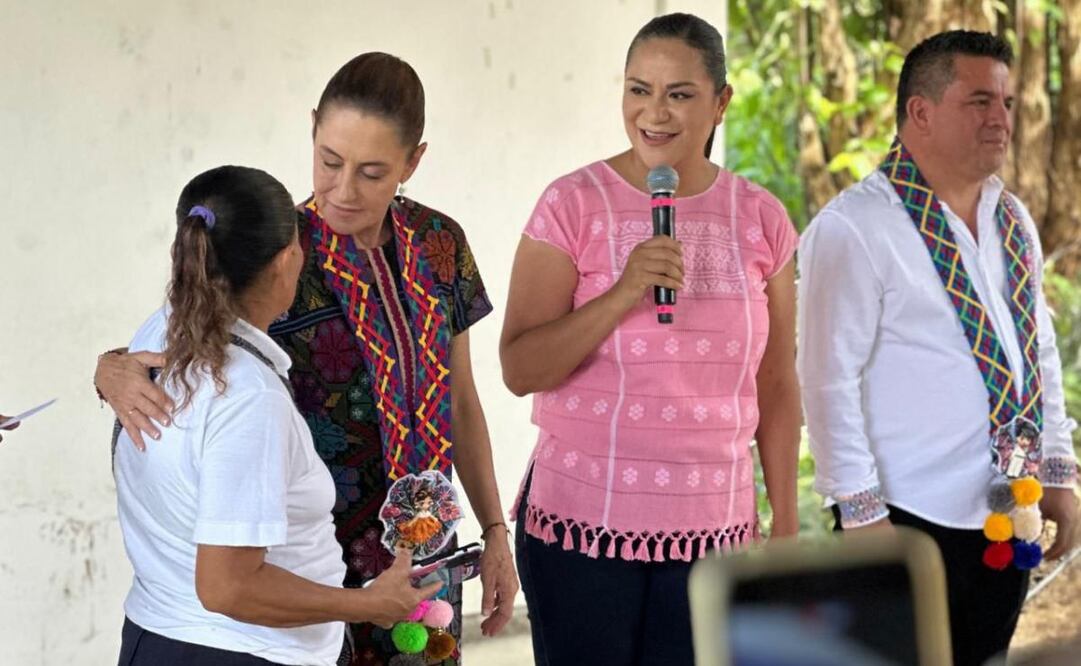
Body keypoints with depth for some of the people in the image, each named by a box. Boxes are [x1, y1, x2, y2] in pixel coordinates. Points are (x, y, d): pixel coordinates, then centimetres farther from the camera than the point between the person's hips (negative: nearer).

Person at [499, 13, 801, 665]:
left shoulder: (761, 219, 5)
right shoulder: (575, 204, -4)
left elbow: (777, 386, 11)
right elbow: (520, 370, -9)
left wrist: (786, 527, 9)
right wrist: (623, 293, -21)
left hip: (712, 531, 2)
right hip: (583, 526, -2)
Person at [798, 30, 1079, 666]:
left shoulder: (1014, 222, 11)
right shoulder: (852, 229, -13)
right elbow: (829, 381, -15)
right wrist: (863, 514, -16)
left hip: (1008, 517, 7)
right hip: (912, 520, -7)